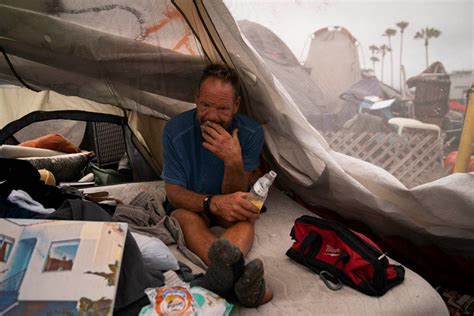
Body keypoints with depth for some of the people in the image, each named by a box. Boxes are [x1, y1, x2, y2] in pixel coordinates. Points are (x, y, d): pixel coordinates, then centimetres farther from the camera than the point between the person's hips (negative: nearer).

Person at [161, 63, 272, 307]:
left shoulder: (251, 133, -18)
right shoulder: (176, 130, -20)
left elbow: (233, 196, -16)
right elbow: (173, 192, -19)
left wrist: (234, 161, -38)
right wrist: (213, 203, -40)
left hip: (224, 205, 1)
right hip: (189, 204, -1)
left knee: (244, 215, -32)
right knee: (187, 218, -35)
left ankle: (223, 272, -59)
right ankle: (234, 270, -61)